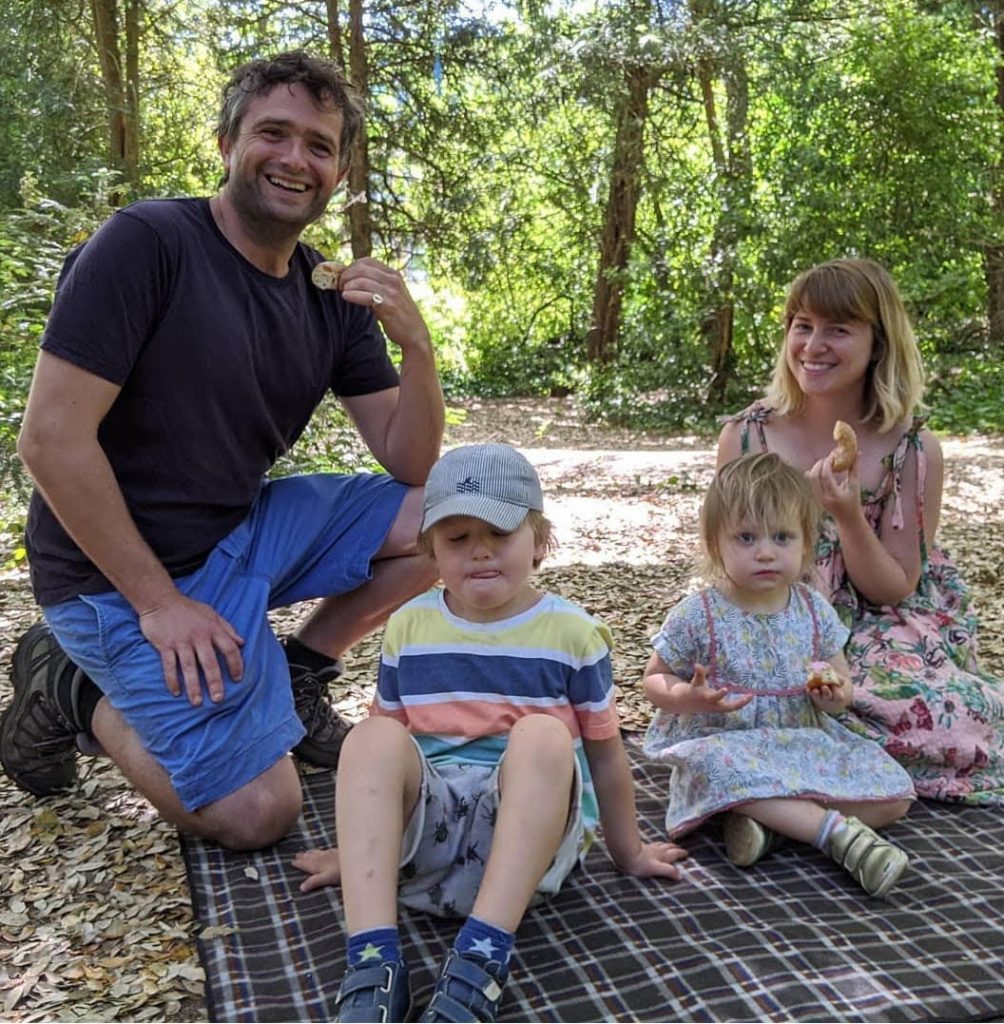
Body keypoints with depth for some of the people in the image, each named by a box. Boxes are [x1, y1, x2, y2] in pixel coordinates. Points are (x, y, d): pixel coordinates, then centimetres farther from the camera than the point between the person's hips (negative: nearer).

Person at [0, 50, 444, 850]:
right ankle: (74, 690, 10)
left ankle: (293, 675, 10)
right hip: (127, 572, -6)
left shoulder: (333, 296, 2)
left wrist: (415, 347, -19)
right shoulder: (146, 244, -17)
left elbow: (413, 470, -1)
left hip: (246, 530, 7)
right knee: (260, 814, -11)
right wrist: (159, 603, -20)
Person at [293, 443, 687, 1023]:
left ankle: (483, 956, -36)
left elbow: (605, 753, 9)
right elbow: (387, 744, 17)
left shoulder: (572, 633, 1)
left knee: (543, 735, -32)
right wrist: (361, 848, 22)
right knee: (372, 736, -27)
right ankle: (374, 963, -35)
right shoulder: (408, 628, 8)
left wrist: (628, 851, 18)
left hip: (534, 826, -2)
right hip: (426, 821, 2)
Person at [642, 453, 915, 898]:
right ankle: (840, 830, -31)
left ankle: (771, 819, -18)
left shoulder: (813, 609, 2)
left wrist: (835, 692, -13)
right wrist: (689, 698, -24)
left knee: (894, 795, -10)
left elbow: (839, 677, 12)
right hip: (726, 745, -4)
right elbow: (655, 679, -2)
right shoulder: (697, 616, -10)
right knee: (721, 768, -40)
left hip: (806, 744, 5)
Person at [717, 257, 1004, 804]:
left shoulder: (914, 450, -9)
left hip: (882, 634, 1)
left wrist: (849, 517, -23)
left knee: (946, 720, -28)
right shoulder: (745, 437, -7)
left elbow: (896, 591, -6)